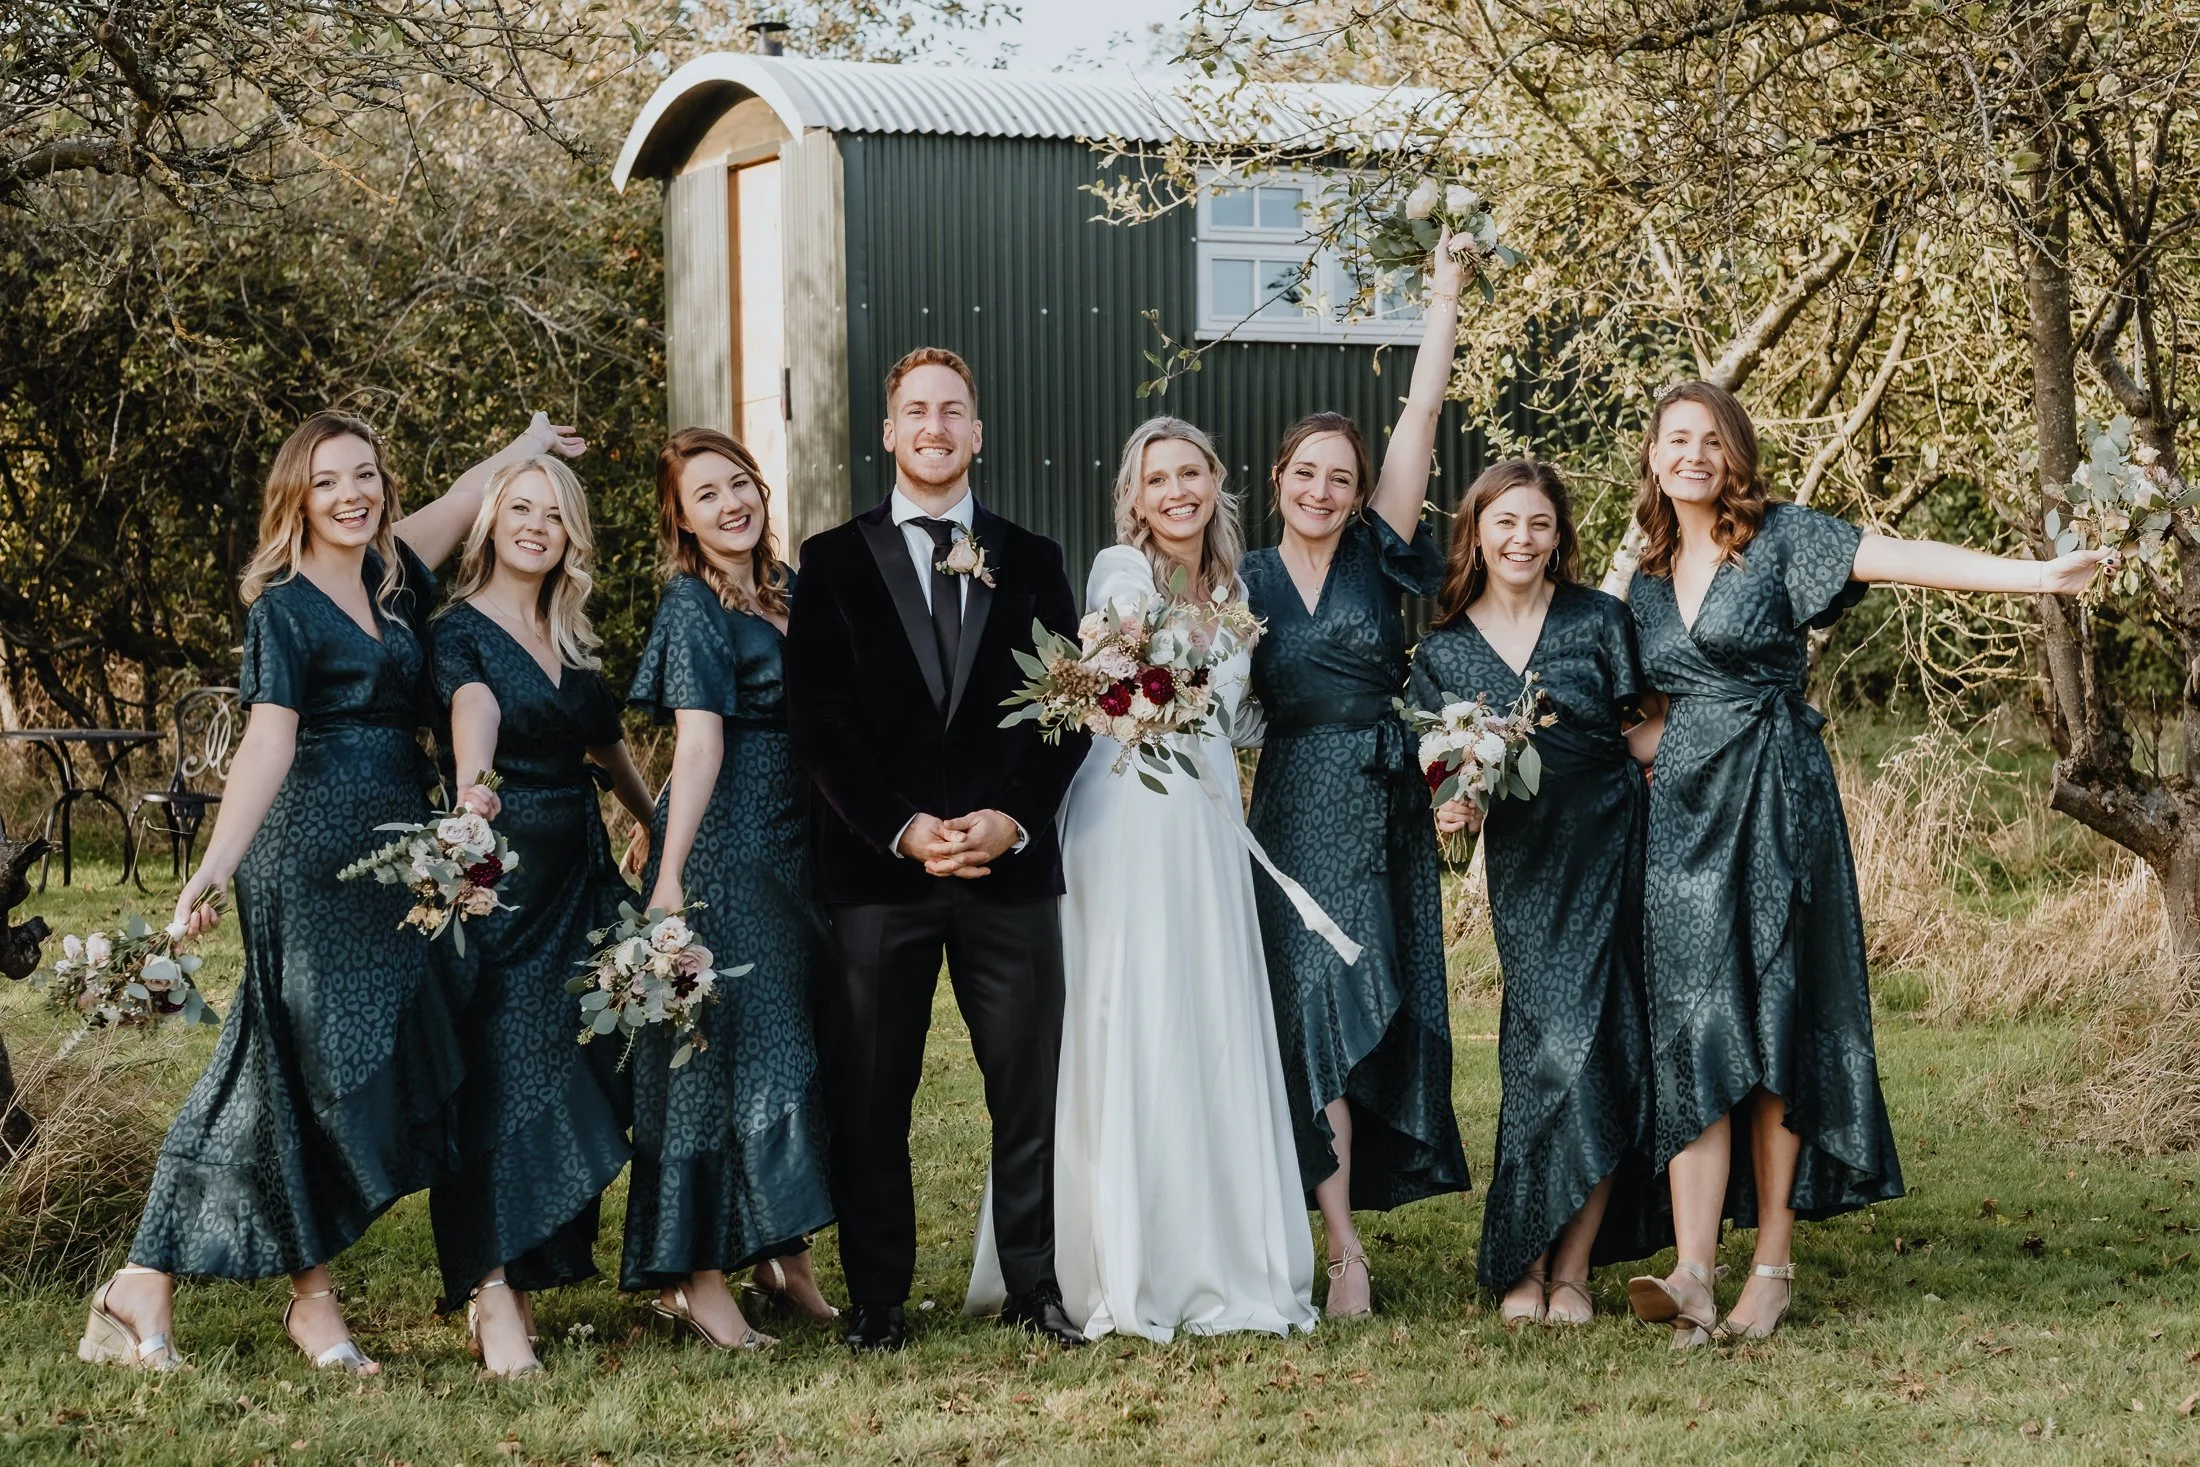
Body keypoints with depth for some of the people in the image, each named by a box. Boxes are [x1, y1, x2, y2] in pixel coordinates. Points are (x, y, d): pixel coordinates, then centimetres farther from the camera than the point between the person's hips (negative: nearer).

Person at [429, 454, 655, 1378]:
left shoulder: (573, 642, 15)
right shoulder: (458, 631, -6)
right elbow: (473, 707, -29)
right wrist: (473, 781, -47)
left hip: (579, 881, 7)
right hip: (495, 878, -7)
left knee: (576, 1081, 7)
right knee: (499, 1083, -9)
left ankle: (520, 1285, 16)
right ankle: (493, 1304, -8)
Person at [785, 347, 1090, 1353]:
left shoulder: (1030, 561, 12)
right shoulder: (834, 561, 7)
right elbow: (817, 719, -1)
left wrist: (1014, 819, -9)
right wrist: (902, 829, -12)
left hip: (1010, 860, 1)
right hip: (877, 865, -1)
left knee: (1028, 1089, 3)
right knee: (871, 1098, 3)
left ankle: (1034, 1288, 14)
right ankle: (877, 1299, 13)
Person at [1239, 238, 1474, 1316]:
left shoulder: (1380, 557, 4)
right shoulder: (1244, 584, 6)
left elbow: (1421, 417, 0)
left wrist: (1444, 295, -1)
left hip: (1383, 809, 1)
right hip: (1295, 811, -1)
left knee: (1382, 1012, 4)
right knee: (1320, 1010, -8)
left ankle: (1355, 1187, 17)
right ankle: (1343, 1252, -8)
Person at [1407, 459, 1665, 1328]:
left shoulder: (1600, 621, 2)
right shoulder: (1443, 652, 6)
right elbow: (1438, 775, 12)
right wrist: (1450, 811, -9)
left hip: (1614, 856, 0)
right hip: (1523, 869, 1)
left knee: (1598, 1047, -6)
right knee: (1550, 1049, -7)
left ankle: (1569, 1268, 3)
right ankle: (1526, 1265, 5)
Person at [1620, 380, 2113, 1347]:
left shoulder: (1782, 539, -1)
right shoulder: (1648, 581, 16)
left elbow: (1905, 560, -14)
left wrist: (2036, 573, -25)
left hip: (1776, 798, -4)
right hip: (1683, 809, 5)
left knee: (1771, 1020, -4)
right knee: (1693, 1027, -5)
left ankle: (1773, 1264, 2)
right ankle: (1693, 1275, -12)